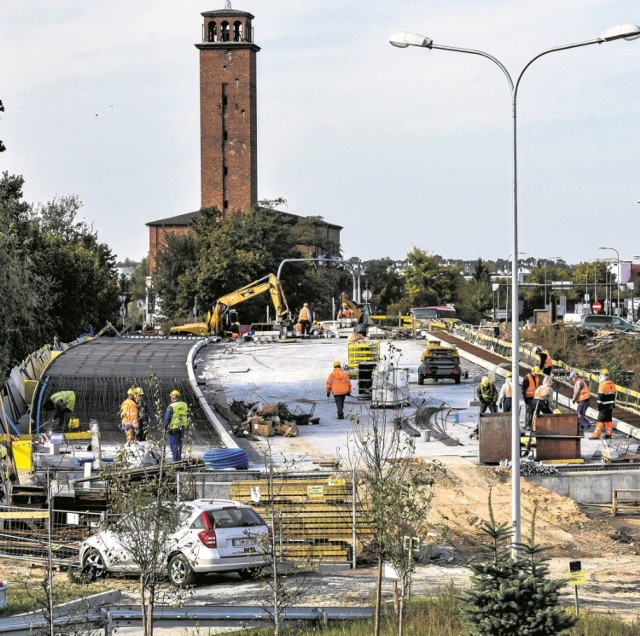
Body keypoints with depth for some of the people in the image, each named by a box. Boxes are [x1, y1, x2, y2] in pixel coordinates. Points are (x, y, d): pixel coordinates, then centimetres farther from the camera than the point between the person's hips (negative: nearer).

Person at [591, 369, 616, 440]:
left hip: (605, 405, -8)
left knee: (601, 420, -7)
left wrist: (599, 405, -12)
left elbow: (600, 396, -16)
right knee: (609, 419, 12)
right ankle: (608, 434, 13)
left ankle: (596, 435, -9)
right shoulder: (612, 384, 11)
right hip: (611, 405, 8)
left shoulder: (603, 384, -15)